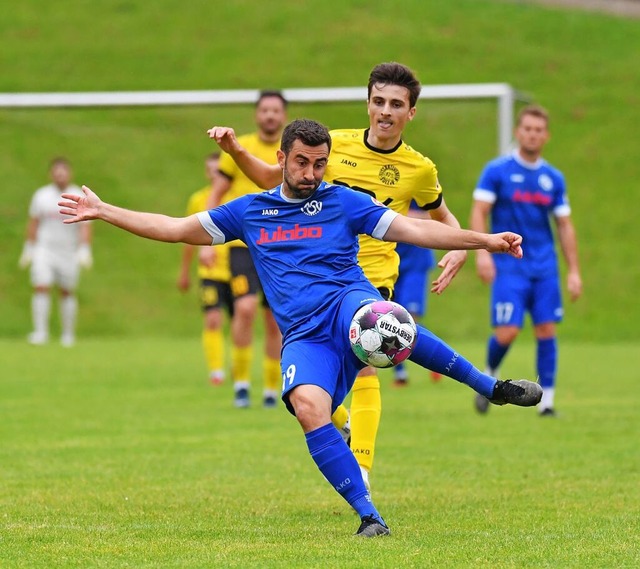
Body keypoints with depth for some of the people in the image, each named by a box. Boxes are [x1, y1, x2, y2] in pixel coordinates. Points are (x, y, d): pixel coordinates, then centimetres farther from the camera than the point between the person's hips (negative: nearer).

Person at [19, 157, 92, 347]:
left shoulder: (80, 198, -4)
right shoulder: (41, 196, 1)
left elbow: (85, 227, -10)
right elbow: (33, 223, 9)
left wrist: (84, 252, -21)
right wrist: (28, 250, 10)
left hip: (69, 253, 0)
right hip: (44, 250, 0)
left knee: (67, 293, 8)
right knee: (41, 288, -14)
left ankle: (68, 334, 20)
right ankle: (40, 332, -14)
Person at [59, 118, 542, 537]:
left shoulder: (343, 202, 11)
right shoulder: (249, 211, 18)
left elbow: (415, 229, 5)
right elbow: (177, 229, 23)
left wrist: (483, 240, -5)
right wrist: (103, 211, 19)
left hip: (348, 302, -2)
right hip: (304, 338, 2)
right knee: (309, 407, -32)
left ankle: (492, 387, -27)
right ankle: (368, 515, -25)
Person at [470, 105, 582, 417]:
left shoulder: (553, 178, 9)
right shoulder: (497, 171, -2)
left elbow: (565, 226, 12)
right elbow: (479, 212, -6)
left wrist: (574, 271, 7)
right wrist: (482, 252, -19)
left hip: (545, 267, 3)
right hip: (508, 266, -3)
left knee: (546, 330, -3)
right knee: (507, 332, -11)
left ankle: (546, 400, 4)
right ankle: (490, 376, 19)